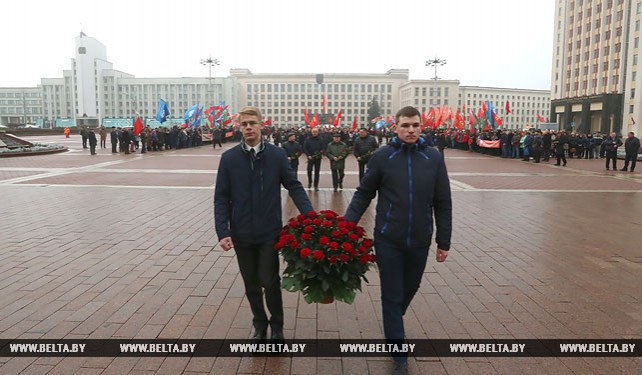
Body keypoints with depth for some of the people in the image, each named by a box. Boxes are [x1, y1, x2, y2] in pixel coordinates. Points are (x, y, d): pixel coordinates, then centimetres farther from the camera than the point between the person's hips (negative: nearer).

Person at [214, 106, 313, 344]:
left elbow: (294, 187, -2)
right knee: (251, 285, 13)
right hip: (242, 234, 2)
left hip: (270, 233, -2)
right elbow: (221, 198, 1)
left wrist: (310, 216, -15)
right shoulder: (229, 158, -1)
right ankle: (260, 325, 36)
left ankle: (277, 326, 27)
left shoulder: (277, 155, -4)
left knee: (269, 282, 1)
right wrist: (223, 232, -8)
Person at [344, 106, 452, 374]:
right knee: (392, 296, 6)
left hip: (420, 241, 3)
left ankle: (393, 324, 49)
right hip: (388, 240, -2)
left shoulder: (433, 158, -1)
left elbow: (442, 204, 3)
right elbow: (364, 193, -1)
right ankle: (399, 354, 22)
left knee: (409, 290, 20)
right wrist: (346, 225, -10)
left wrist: (444, 242, 3)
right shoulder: (382, 156, -6)